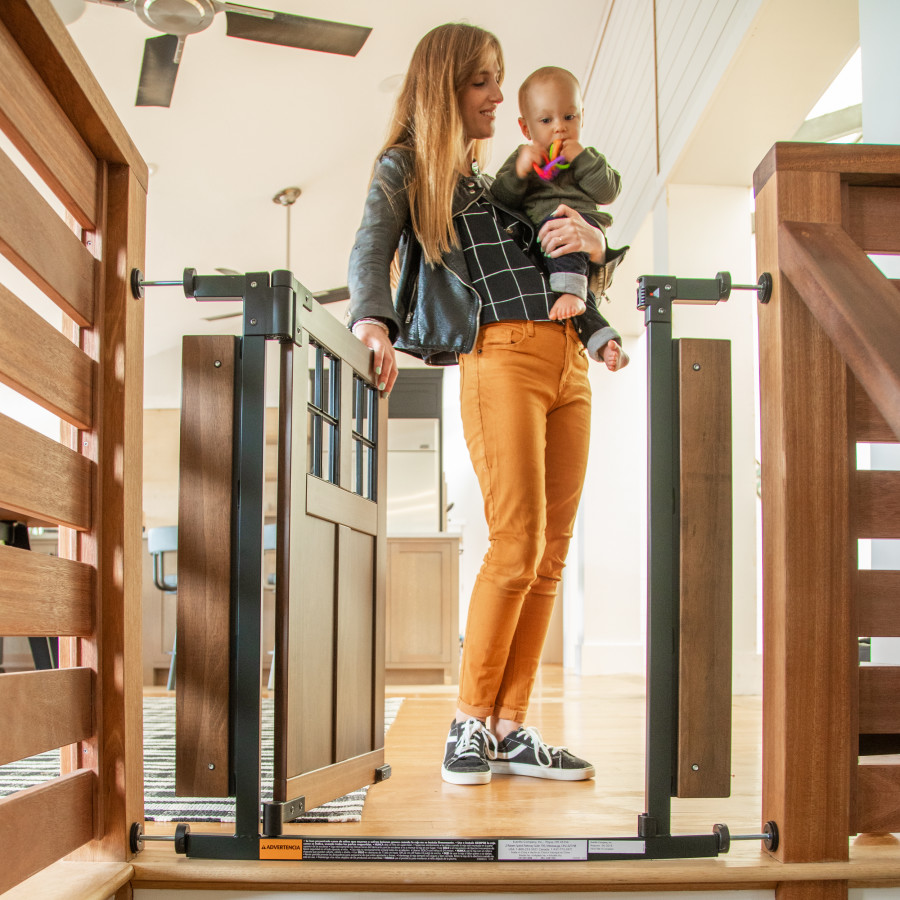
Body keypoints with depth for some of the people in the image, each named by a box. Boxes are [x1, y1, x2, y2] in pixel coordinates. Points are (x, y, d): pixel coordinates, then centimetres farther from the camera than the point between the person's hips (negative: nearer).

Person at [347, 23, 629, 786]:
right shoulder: (404, 169, 10)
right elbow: (370, 251, -8)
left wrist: (593, 244, 3)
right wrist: (373, 323, -29)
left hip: (568, 360, 6)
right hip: (499, 358, -6)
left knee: (550, 555, 0)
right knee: (517, 545, -14)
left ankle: (510, 729, 7)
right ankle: (469, 722, 0)